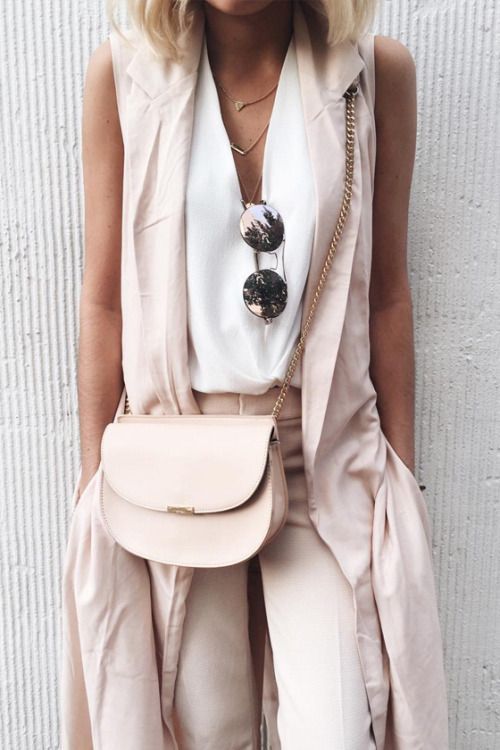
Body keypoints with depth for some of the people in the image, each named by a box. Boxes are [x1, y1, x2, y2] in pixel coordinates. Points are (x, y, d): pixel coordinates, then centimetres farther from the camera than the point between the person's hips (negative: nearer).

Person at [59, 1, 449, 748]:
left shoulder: (378, 71, 0)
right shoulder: (124, 71, -1)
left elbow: (386, 293, 2)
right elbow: (103, 297, 0)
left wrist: (402, 465, 5)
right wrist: (95, 470, 3)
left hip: (327, 449, 1)